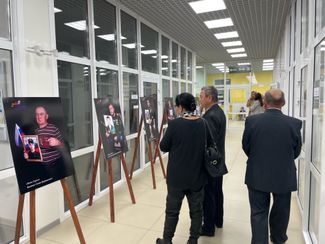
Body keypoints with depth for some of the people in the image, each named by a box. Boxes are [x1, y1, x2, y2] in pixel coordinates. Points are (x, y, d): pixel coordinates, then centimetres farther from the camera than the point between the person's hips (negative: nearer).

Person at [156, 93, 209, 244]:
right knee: (196, 209, 16)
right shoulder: (203, 124, -5)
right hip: (197, 175, 4)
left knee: (172, 210, 14)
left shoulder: (175, 124, -18)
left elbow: (163, 147, -9)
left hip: (177, 176, -3)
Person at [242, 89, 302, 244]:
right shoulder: (295, 123, -12)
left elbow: (246, 147, -2)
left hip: (257, 175, -1)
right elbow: (296, 151, 1)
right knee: (281, 212, 24)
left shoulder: (251, 120, -14)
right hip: (284, 176, 2)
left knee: (258, 213, 12)